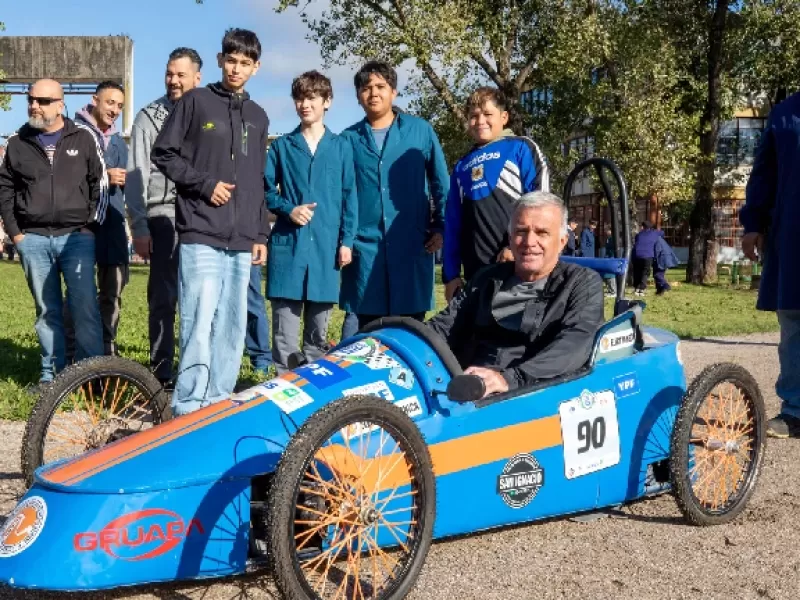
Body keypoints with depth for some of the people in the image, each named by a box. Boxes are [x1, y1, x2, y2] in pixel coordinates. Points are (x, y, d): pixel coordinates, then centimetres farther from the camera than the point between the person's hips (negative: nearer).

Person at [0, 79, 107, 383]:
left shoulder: (84, 139, 5)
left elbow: (100, 184, 7)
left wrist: (92, 226, 0)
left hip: (76, 237, -2)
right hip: (33, 240, 2)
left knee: (85, 307, -8)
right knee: (47, 310, 6)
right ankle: (52, 374, 12)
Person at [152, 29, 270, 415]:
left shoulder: (258, 117, 19)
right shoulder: (195, 101, 5)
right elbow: (163, 154, 2)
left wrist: (261, 234, 16)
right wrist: (204, 183, -10)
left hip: (241, 241, 5)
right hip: (200, 235, -5)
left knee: (232, 326, 5)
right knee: (200, 324, -13)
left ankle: (219, 402, 13)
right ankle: (188, 410, -10)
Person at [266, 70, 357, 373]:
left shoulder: (341, 147, 9)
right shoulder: (281, 146, 8)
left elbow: (349, 197, 7)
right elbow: (266, 190, 8)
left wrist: (346, 241, 0)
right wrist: (288, 210, -10)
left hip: (326, 246, 1)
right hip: (288, 245, -1)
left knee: (318, 331, 10)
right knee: (285, 331, -2)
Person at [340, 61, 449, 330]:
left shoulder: (420, 130, 4)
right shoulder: (348, 139, 7)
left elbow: (440, 183, 6)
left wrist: (440, 227, 0)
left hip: (412, 243, -1)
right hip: (364, 244, 1)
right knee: (368, 324, 7)